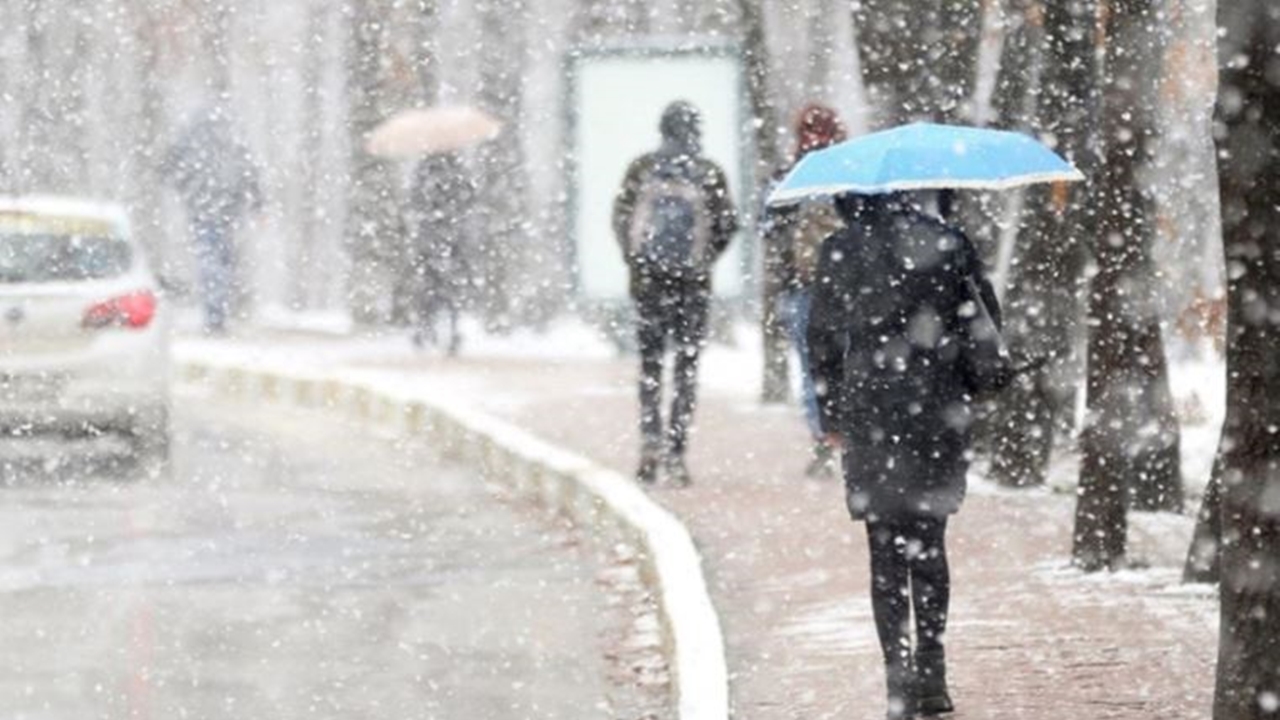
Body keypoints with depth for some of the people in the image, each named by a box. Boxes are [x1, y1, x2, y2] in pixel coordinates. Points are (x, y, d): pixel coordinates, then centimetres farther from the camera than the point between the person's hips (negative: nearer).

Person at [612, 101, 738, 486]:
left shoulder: (642, 169, -2)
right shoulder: (710, 174, -5)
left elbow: (620, 216, -1)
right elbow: (727, 225, -4)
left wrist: (634, 258, 9)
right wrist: (705, 259, 10)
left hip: (647, 280, 1)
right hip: (693, 283, -1)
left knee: (650, 362, 12)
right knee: (687, 365, 6)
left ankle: (651, 437, -5)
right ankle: (675, 450, 0)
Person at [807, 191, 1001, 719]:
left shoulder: (838, 254, -2)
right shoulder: (948, 245, -2)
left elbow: (822, 340, 2)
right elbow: (985, 324, 1)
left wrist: (831, 413, 11)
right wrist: (970, 392, 12)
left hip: (869, 411, -1)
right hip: (938, 412, 1)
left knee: (886, 551, 4)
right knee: (928, 544, 13)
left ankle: (899, 674, -3)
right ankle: (930, 670, 11)